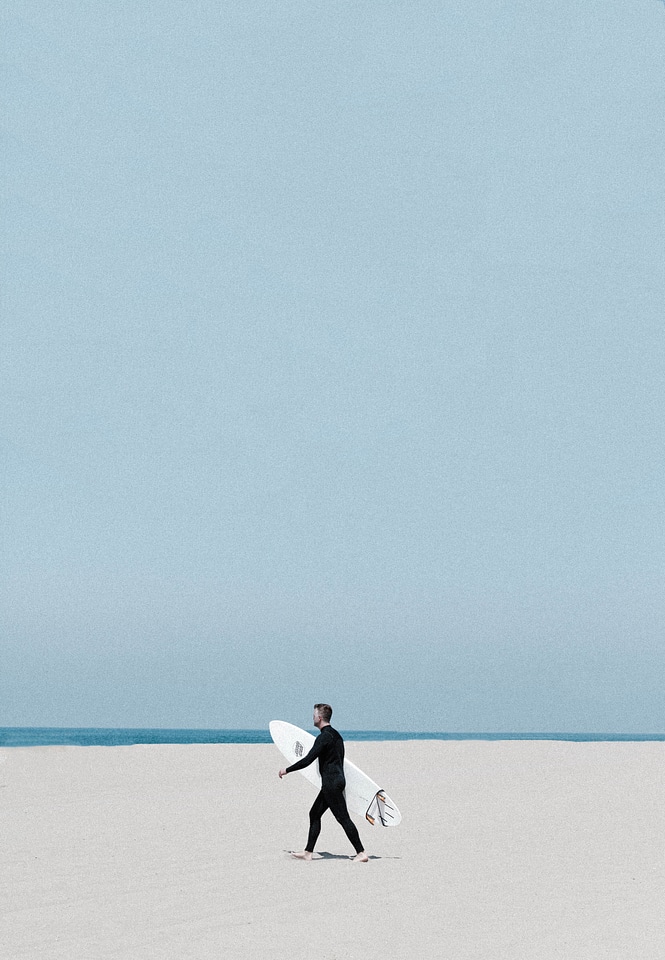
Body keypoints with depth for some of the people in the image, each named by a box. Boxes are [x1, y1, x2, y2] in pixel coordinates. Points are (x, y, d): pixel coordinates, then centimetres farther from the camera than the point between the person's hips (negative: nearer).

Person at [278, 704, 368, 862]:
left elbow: (308, 760, -19)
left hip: (331, 782, -10)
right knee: (315, 814, 13)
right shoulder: (336, 735, 15)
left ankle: (361, 853, -9)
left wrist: (287, 770, -10)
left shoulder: (324, 737, -15)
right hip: (338, 779, 10)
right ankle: (308, 852, 14)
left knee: (343, 817, -9)